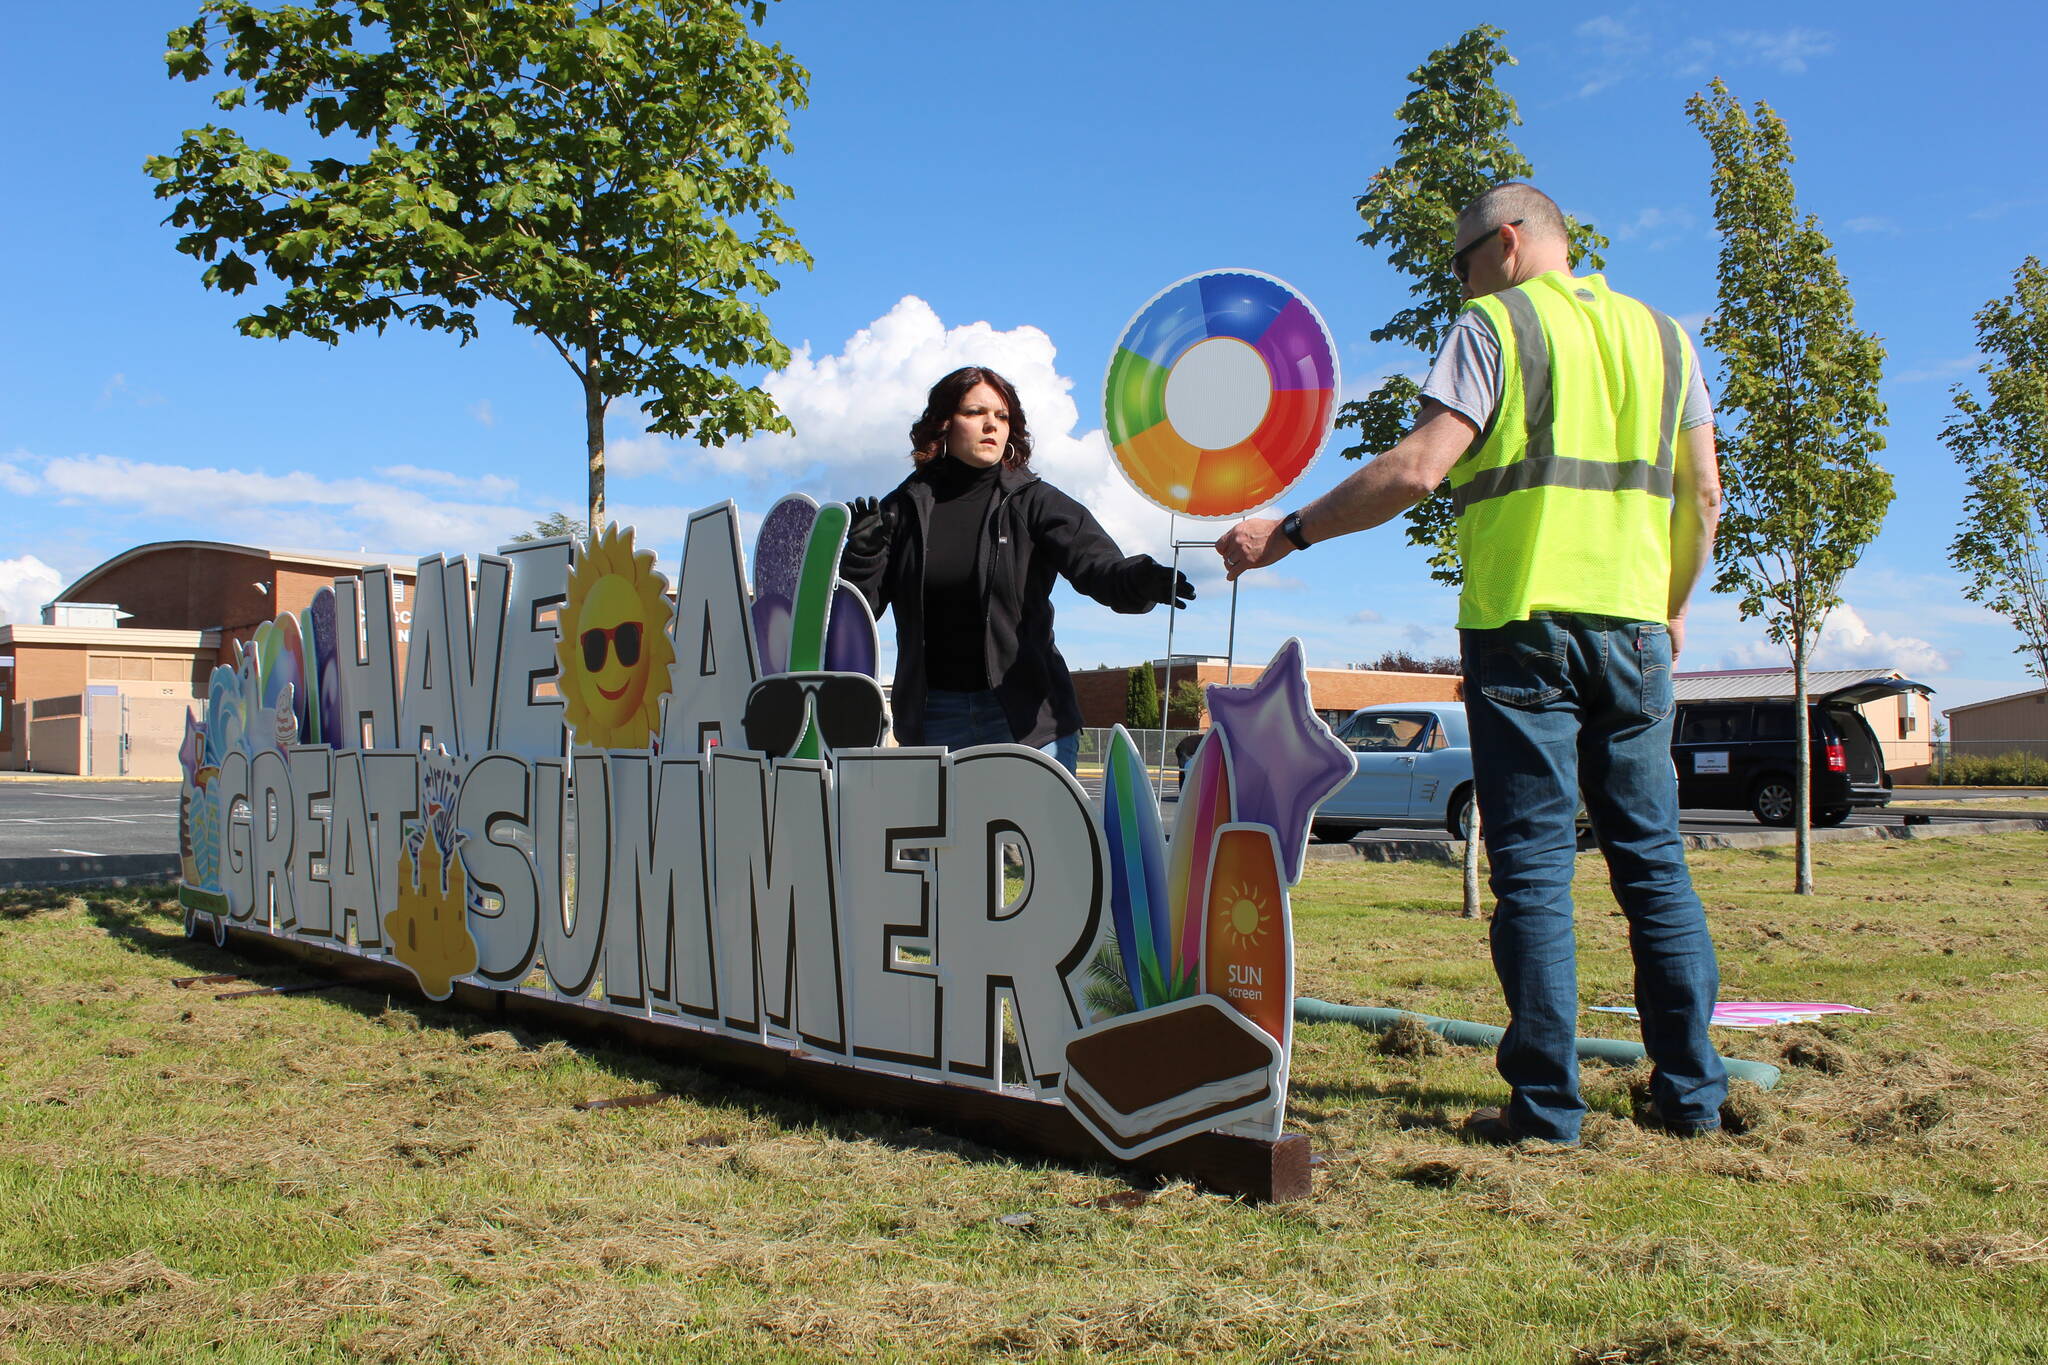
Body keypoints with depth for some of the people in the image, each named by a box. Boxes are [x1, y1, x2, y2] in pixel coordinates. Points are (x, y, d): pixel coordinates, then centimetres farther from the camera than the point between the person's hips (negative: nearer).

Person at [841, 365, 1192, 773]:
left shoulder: (1034, 502, 1)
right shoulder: (905, 507, 7)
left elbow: (1095, 562, -15)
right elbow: (859, 608, 7)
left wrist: (1141, 578, -36)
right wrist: (860, 553, -13)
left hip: (1024, 716, -2)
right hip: (932, 718, 2)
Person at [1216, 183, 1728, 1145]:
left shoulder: (1495, 326, 1)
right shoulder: (1660, 335, 17)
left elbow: (1417, 469, -12)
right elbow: (1703, 495, 15)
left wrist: (1289, 532, -6)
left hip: (1522, 622, -5)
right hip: (1632, 626, 5)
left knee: (1533, 865, -2)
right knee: (1653, 860, 10)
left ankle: (1547, 1103, 0)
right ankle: (1690, 1090, 14)